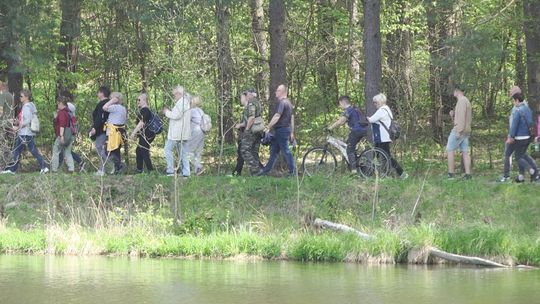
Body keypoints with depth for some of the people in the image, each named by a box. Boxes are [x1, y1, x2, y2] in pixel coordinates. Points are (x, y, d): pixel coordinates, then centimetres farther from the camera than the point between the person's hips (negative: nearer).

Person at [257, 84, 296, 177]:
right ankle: (266, 170, 15)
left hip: (281, 130, -10)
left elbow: (277, 116, -22)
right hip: (287, 129, 10)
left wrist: (268, 127, -21)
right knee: (273, 150, 12)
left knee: (285, 150, -6)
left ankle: (292, 171, -3)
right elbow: (292, 118, 20)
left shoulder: (281, 102, -14)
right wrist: (292, 133, 22)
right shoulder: (288, 102, 18)